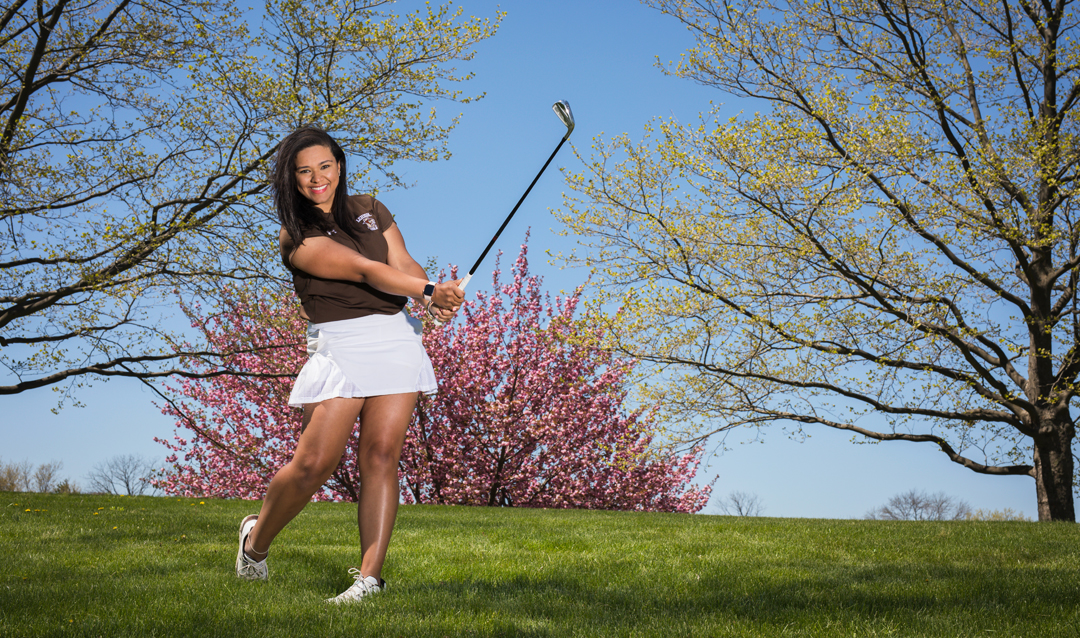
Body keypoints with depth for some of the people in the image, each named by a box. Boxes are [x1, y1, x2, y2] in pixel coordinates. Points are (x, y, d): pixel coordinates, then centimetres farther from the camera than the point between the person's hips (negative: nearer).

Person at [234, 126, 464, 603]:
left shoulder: (369, 209, 15)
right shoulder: (295, 237, -3)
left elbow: (404, 264, 7)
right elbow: (364, 270, -14)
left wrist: (436, 300, -15)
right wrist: (430, 291, -24)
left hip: (397, 338, 4)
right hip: (340, 345, -4)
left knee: (381, 455, -7)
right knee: (314, 462, -11)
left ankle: (370, 575, -6)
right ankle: (257, 539, 17)